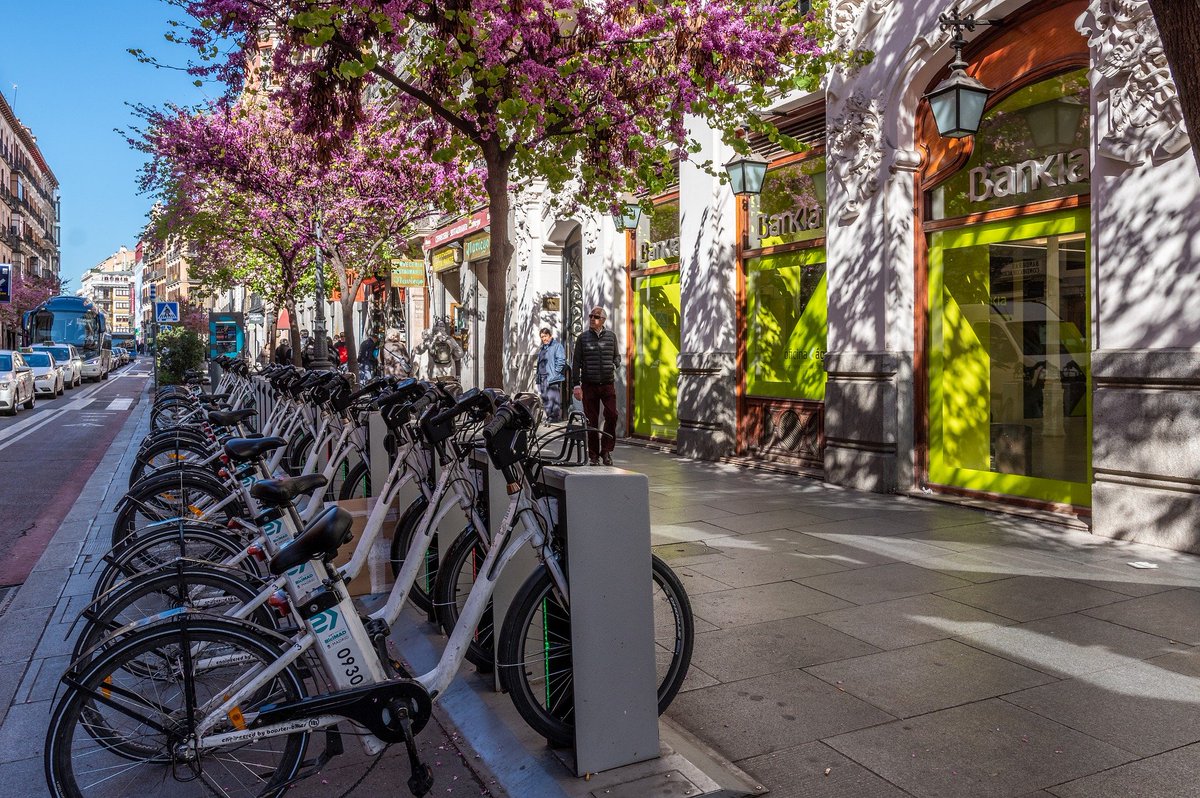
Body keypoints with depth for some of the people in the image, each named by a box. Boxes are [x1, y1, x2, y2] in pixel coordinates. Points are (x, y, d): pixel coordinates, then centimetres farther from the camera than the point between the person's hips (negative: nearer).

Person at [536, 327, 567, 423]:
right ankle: (549, 416, 18)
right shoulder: (541, 348, 21)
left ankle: (555, 416, -8)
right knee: (545, 398, 11)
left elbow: (561, 360, -14)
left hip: (552, 377, -9)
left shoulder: (557, 346, -6)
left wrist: (555, 372, -17)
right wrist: (538, 375, 18)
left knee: (553, 398, -11)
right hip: (542, 377, 9)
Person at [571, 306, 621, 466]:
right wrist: (576, 385, -2)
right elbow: (576, 362, 3)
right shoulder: (583, 338, 4)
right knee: (591, 421, 3)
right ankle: (593, 456, 12)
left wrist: (615, 364, -4)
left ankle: (606, 450, 7)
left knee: (612, 415, -10)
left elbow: (616, 356, 19)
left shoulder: (611, 336, 8)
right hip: (589, 385, -1)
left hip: (608, 384, 1)